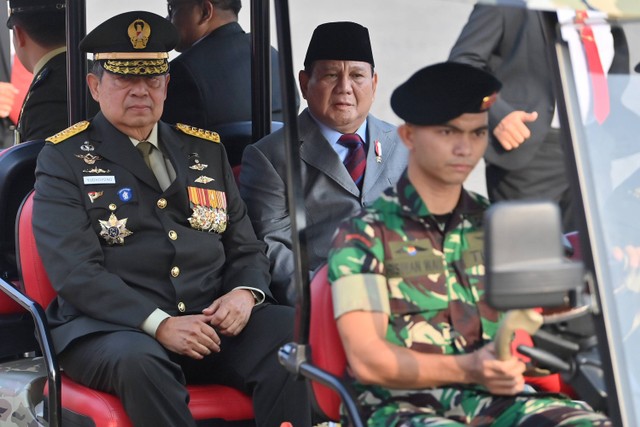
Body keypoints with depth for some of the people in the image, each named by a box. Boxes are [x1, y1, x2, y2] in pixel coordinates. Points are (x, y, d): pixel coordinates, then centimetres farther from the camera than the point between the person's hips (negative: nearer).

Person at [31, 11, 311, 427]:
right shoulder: (65, 159, 4)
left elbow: (246, 249, 20)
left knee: (296, 332, -25)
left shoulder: (206, 150, 19)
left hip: (214, 321, 4)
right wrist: (159, 324, -20)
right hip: (111, 328, -4)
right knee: (140, 361, -39)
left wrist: (244, 293, -5)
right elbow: (75, 272, -8)